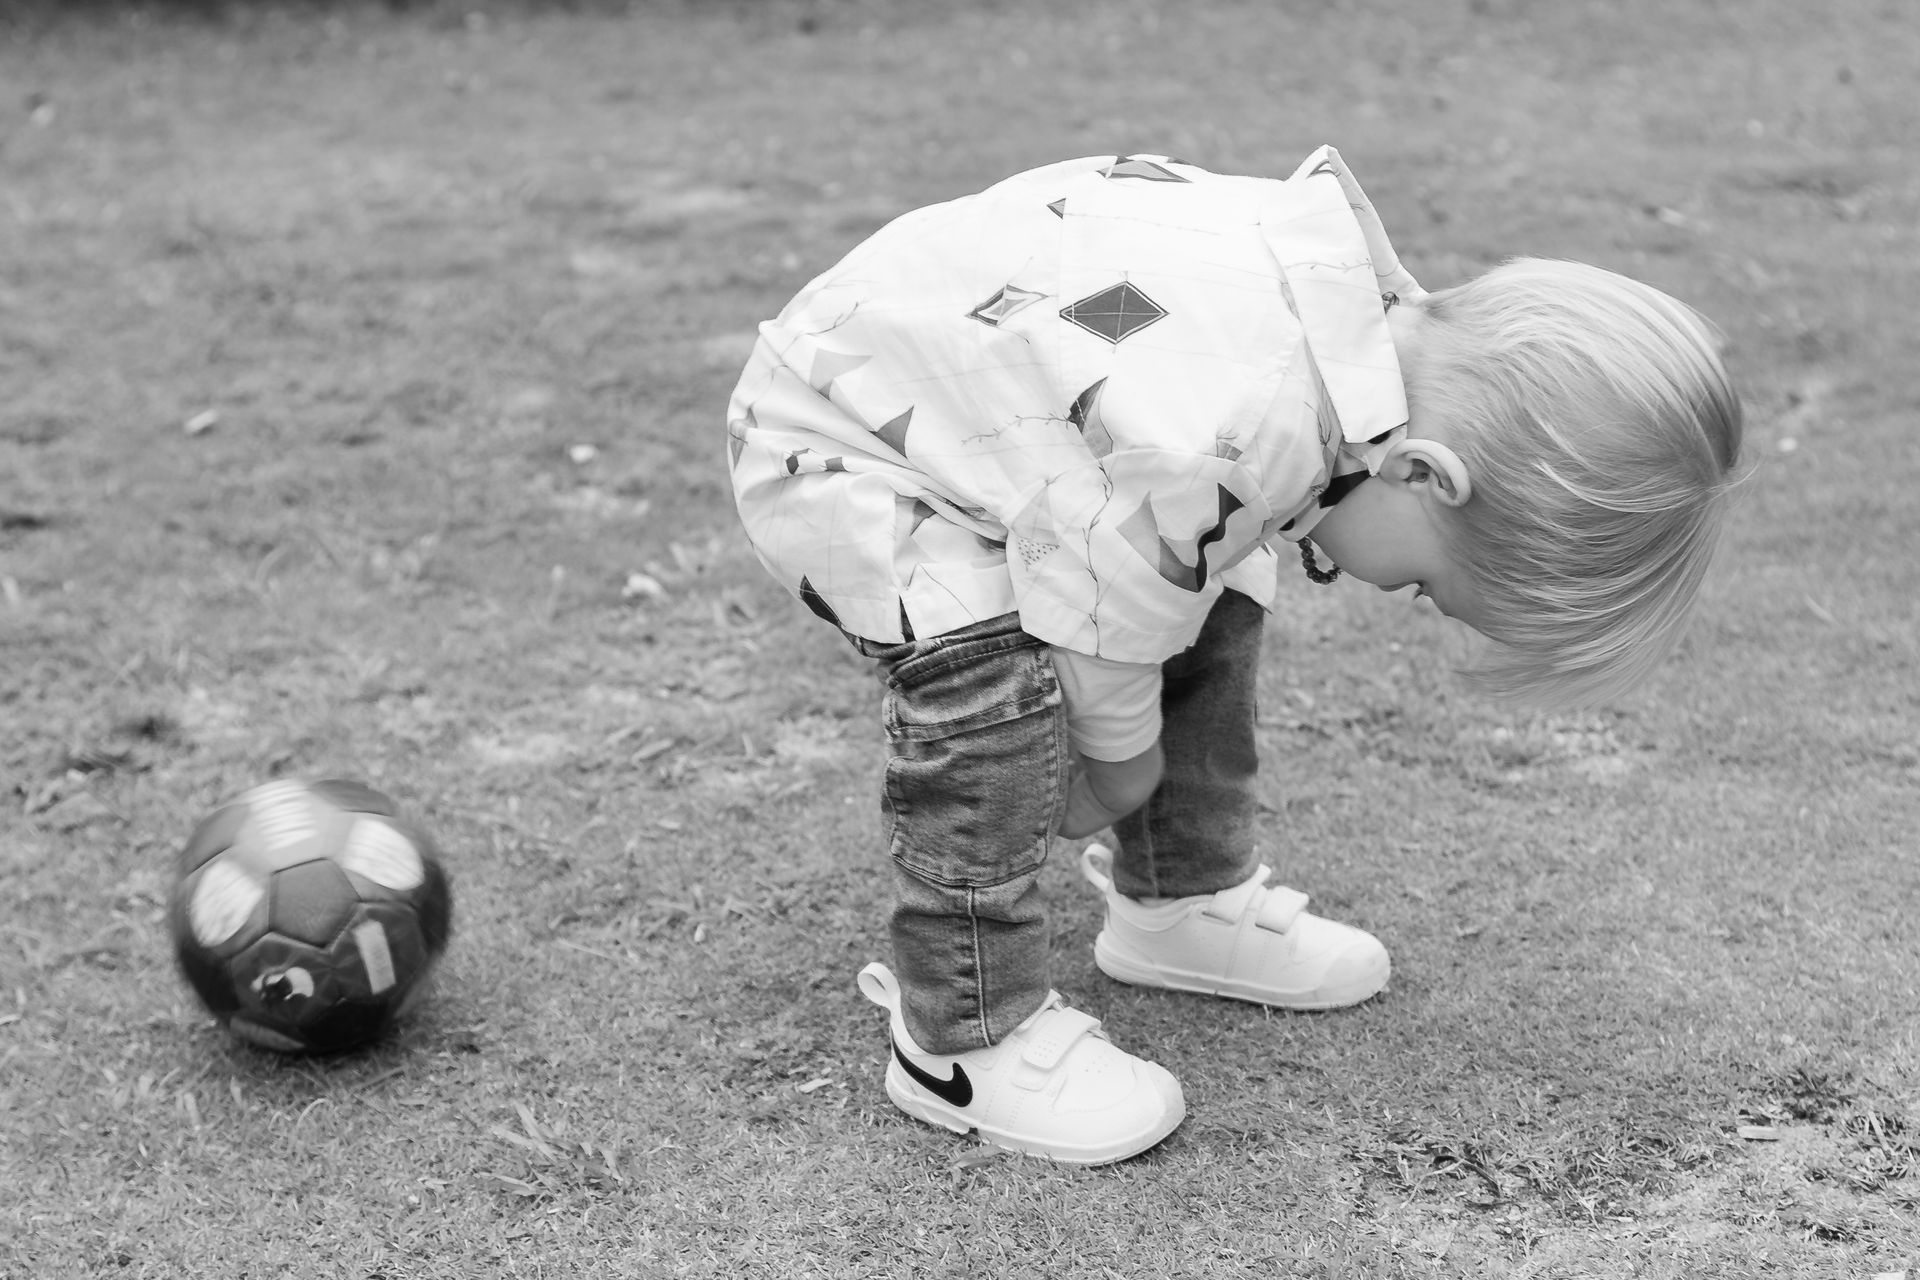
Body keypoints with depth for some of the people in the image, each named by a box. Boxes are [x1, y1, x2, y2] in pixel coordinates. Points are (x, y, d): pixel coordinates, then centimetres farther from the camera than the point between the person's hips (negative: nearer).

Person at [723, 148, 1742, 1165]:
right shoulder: (1194, 444, -43)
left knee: (1218, 608, 9)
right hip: (836, 444, -9)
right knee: (999, 688, -28)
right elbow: (1106, 627, -26)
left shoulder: (1379, 316, -11)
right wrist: (1119, 765, -6)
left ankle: (1184, 901, 31)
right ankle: (961, 1042, -11)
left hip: (1004, 405, 9)